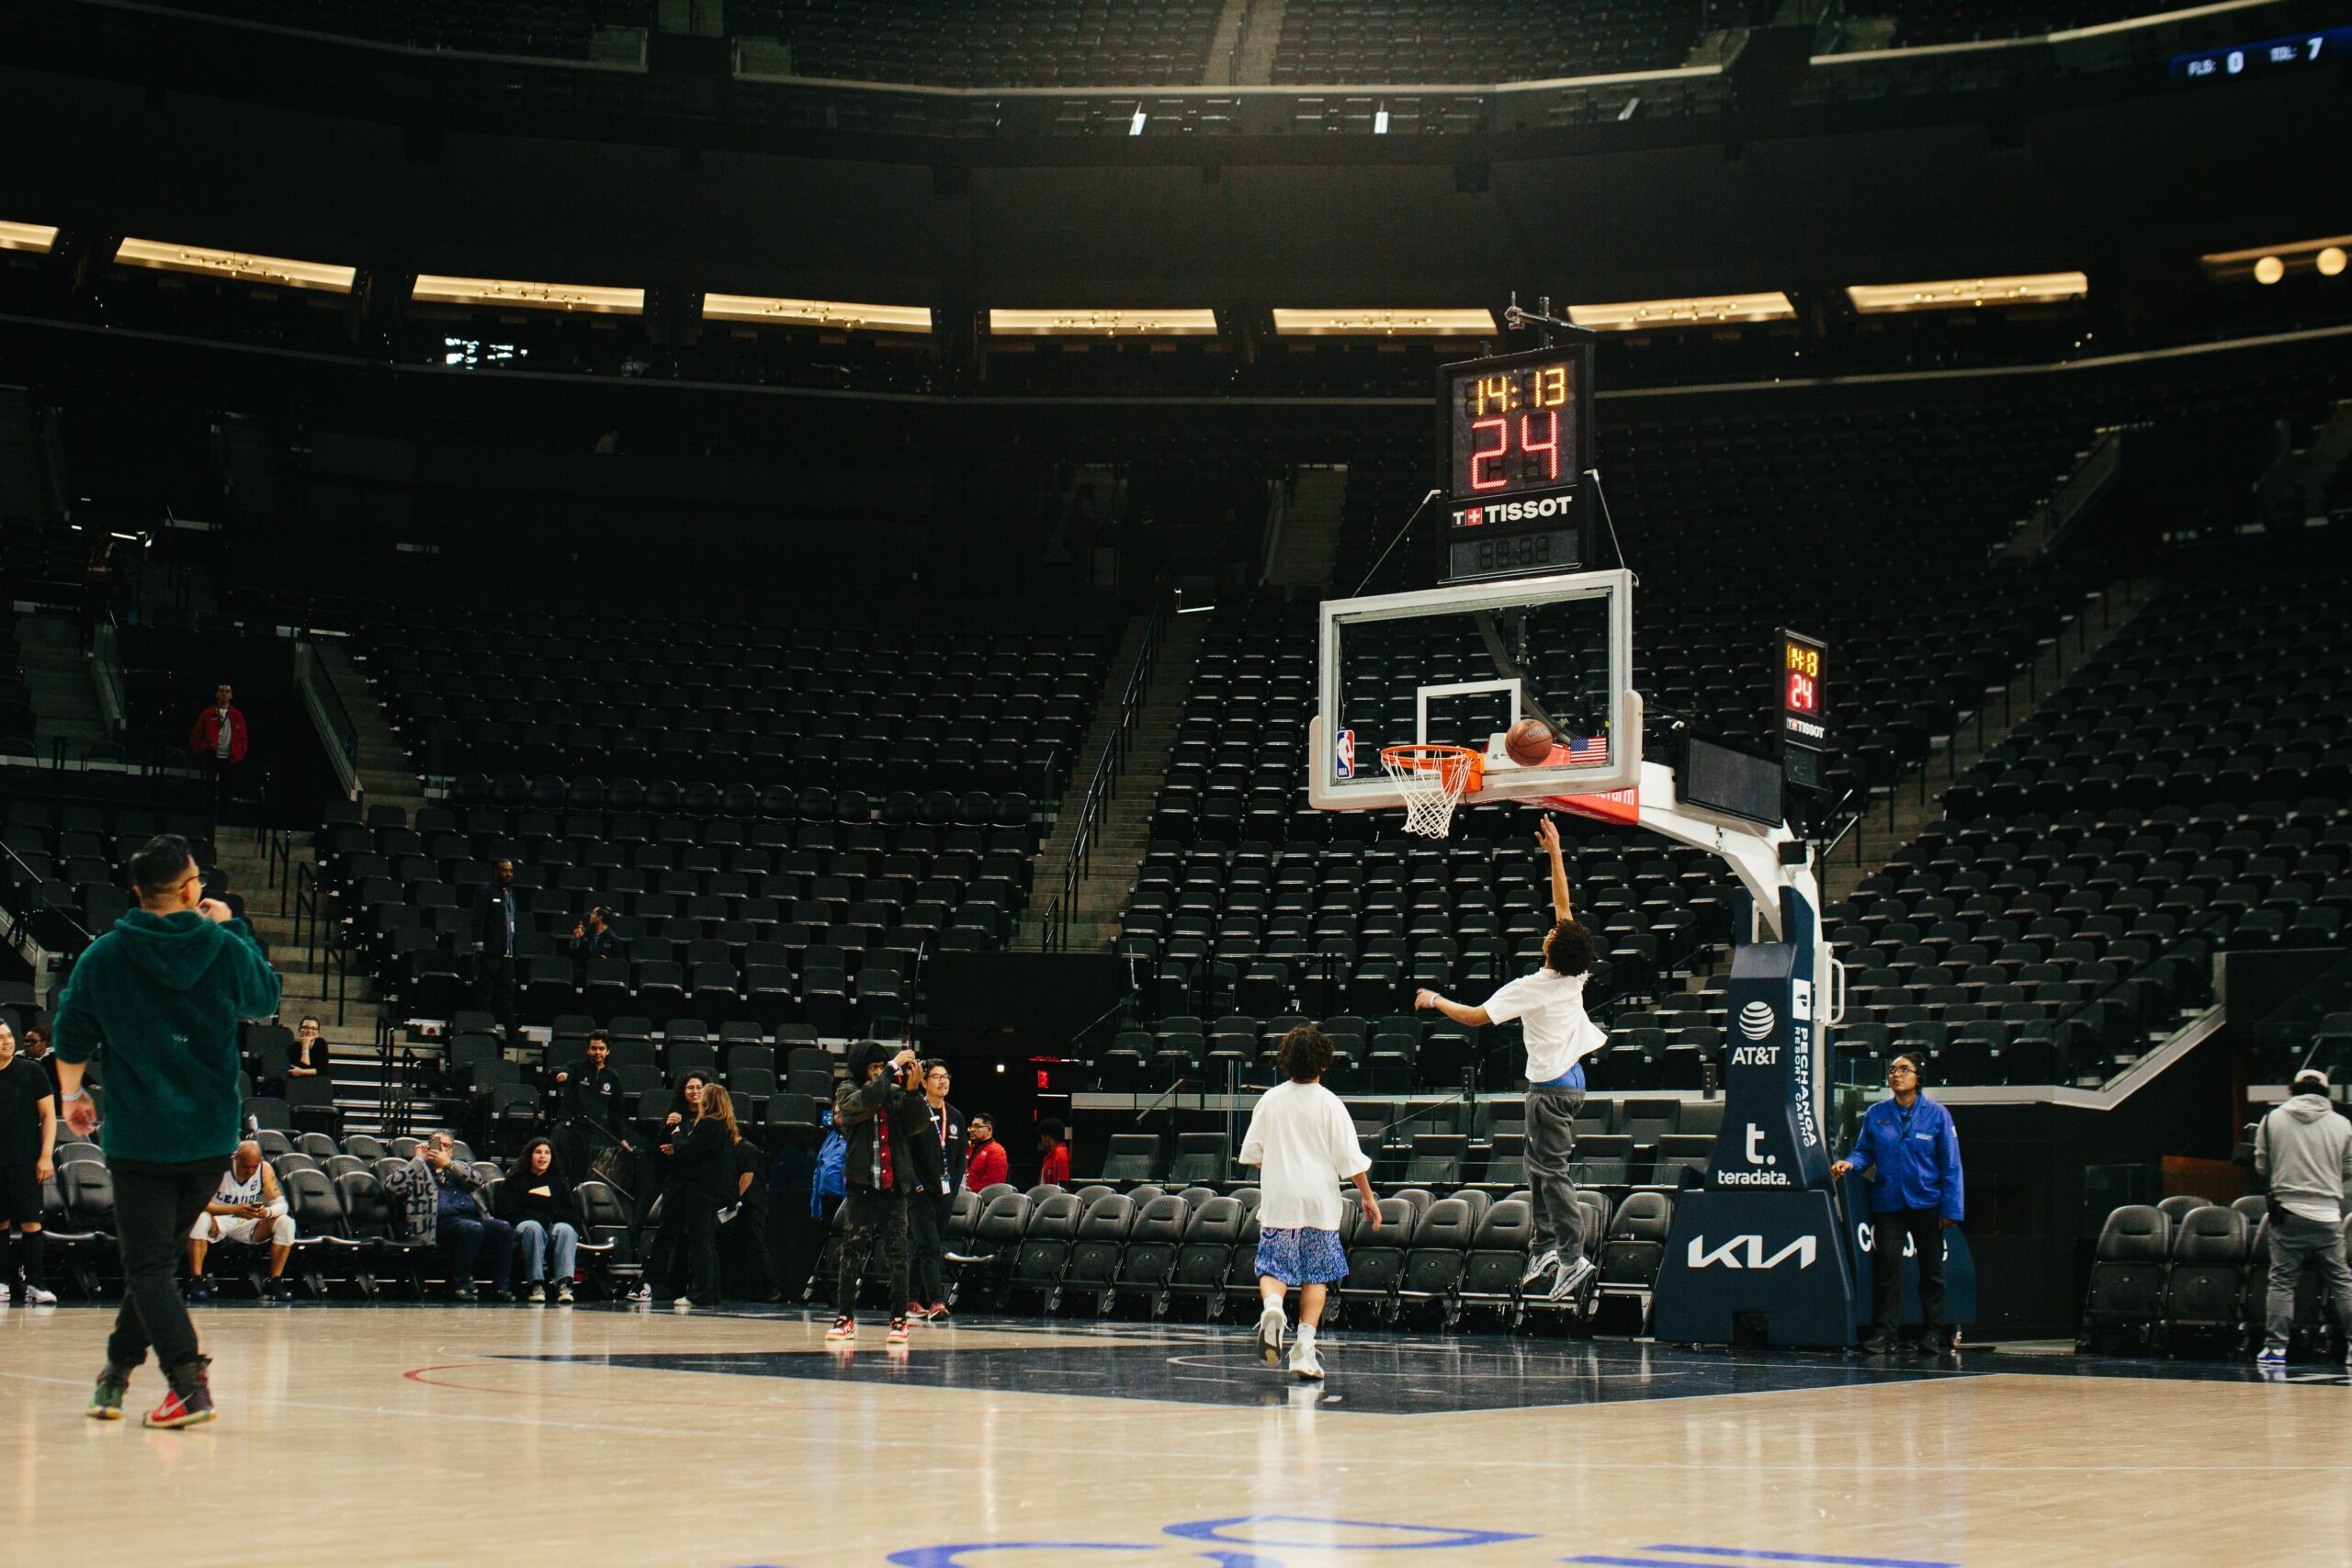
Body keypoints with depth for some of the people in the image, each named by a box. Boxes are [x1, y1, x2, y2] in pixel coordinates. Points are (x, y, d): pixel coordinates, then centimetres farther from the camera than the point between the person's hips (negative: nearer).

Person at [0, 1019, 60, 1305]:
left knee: (31, 1222, -6)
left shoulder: (31, 1070, 0)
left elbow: (48, 1115, 1)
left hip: (26, 1162, -2)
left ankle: (36, 1284, -6)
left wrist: (46, 1157, -6)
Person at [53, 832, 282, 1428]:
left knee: (148, 1264, -3)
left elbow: (72, 1037, 7)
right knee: (156, 1254, 18)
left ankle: (189, 1383, -18)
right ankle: (117, 1372, 25)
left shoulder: (103, 956, -4)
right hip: (211, 1137, 2)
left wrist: (72, 1094, 25)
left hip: (138, 1137, -2)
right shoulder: (225, 949, -3)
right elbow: (266, 999, 17)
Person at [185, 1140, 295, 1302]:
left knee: (286, 1222, -18)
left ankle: (275, 1282, -13)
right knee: (201, 1218, -36)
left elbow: (281, 1204, -8)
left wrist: (267, 1212, -32)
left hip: (247, 1225, 3)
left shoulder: (264, 1169, -9)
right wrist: (234, 1209, -39)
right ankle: (196, 1281, -31)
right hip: (220, 1222, -3)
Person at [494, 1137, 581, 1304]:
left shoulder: (558, 1181, 20)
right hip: (523, 1226, -2)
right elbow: (506, 1211, -1)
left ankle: (564, 1283, -49)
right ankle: (535, 1284, -42)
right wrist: (543, 1217, -7)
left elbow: (573, 1213, 13)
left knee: (566, 1229, -33)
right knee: (533, 1227, -37)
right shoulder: (516, 1179, 12)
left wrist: (551, 1217, -7)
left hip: (554, 1225, 2)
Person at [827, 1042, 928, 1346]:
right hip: (862, 1184, -1)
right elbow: (864, 1103, -17)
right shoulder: (847, 1092, 5)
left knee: (897, 1254, 0)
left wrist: (912, 1090, -14)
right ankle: (845, 1317, 11)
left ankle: (899, 1319, 3)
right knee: (853, 1253, 2)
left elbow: (919, 1127, -1)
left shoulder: (897, 1093, 9)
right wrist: (892, 1068, -17)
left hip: (894, 1186, 1)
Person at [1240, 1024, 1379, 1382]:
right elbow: (1350, 1158, -5)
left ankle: (1271, 1307, -24)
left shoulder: (1270, 1100, 2)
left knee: (1274, 1268, 8)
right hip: (1319, 1199, -1)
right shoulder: (1329, 1104, -5)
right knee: (1316, 1277, 9)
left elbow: (1252, 1152, 10)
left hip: (1277, 1198, 1)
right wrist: (1367, 1196, 6)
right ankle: (1304, 1349, 1)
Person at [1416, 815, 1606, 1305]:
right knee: (1542, 1166, 15)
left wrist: (1435, 1000, 1)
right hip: (1570, 1079, 8)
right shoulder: (1575, 975, -1)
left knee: (1552, 1171, -6)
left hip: (1551, 1086, -8)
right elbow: (1564, 906, 8)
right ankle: (1547, 1245, 16)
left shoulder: (1530, 988, -19)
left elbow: (1475, 1016, -15)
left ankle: (1573, 1255, -8)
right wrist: (1555, 854, 11)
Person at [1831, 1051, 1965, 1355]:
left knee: (1931, 1269, 7)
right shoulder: (1875, 1114, 3)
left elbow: (1951, 1165, -2)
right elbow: (1864, 1151, 9)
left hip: (1927, 1203, -1)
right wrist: (1850, 1163, -15)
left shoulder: (1936, 1114, -2)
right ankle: (1883, 1332, 0)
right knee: (1887, 1265, -4)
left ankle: (1931, 1333, 15)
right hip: (1888, 1202, 1)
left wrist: (1951, 1208, -7)